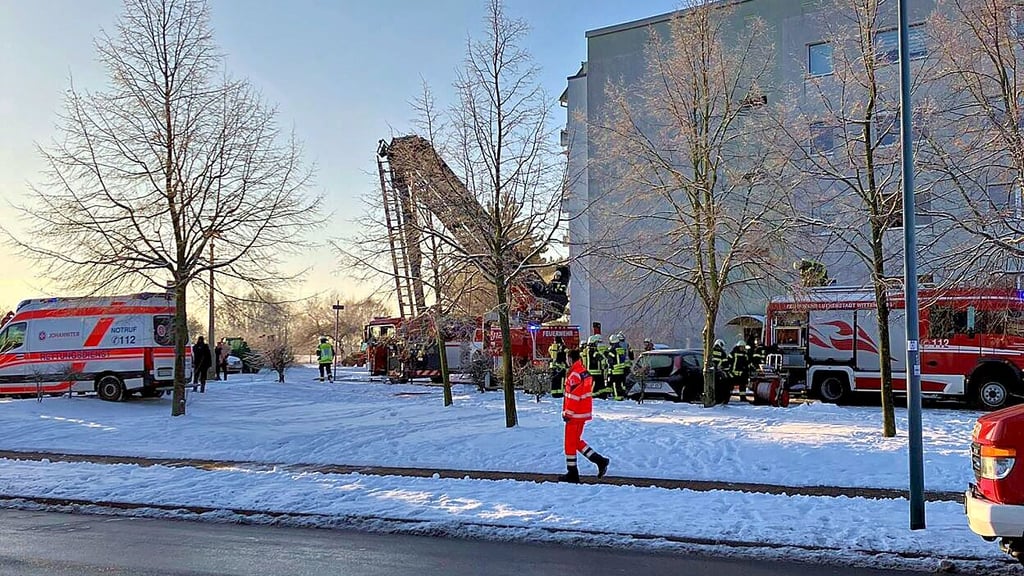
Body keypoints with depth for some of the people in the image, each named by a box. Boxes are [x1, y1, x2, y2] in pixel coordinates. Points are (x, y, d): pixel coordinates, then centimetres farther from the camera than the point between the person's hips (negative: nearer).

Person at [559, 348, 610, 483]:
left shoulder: (574, 374, -18)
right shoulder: (585, 373, 10)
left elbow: (572, 396, -21)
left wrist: (567, 413, -15)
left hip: (575, 415, -9)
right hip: (584, 413, 9)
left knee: (570, 443, 2)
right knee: (577, 441, 19)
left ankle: (572, 473, 9)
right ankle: (600, 461, 13)